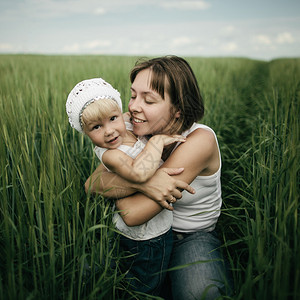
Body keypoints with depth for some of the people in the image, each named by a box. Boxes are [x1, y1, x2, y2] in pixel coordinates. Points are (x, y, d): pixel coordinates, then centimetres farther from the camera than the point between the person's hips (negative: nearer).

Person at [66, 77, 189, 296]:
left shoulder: (129, 127, -6)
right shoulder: (109, 154, -31)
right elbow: (139, 173, -52)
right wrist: (158, 140, -37)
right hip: (148, 237, -8)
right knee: (146, 288, 17)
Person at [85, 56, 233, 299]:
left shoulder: (200, 140, -27)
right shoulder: (139, 134, -10)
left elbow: (133, 214, -30)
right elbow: (91, 184, -20)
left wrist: (114, 180, -15)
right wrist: (140, 181, -36)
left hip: (194, 237, -4)